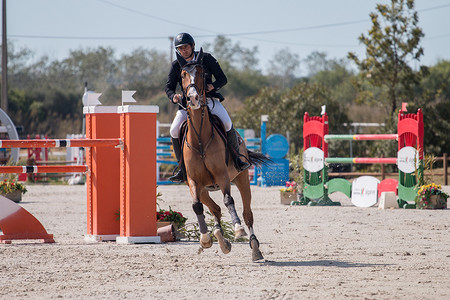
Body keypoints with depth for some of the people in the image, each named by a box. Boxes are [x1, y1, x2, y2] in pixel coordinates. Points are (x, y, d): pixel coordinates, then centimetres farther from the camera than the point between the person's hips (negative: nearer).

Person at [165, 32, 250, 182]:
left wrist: (213, 86, -21)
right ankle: (182, 168, -7)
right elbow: (169, 87, 8)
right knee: (174, 130, -19)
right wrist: (174, 96, -15)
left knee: (226, 123, -28)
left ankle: (236, 157, -8)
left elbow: (222, 79, 2)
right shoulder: (176, 66, 3)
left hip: (209, 99, -2)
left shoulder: (206, 59, -1)